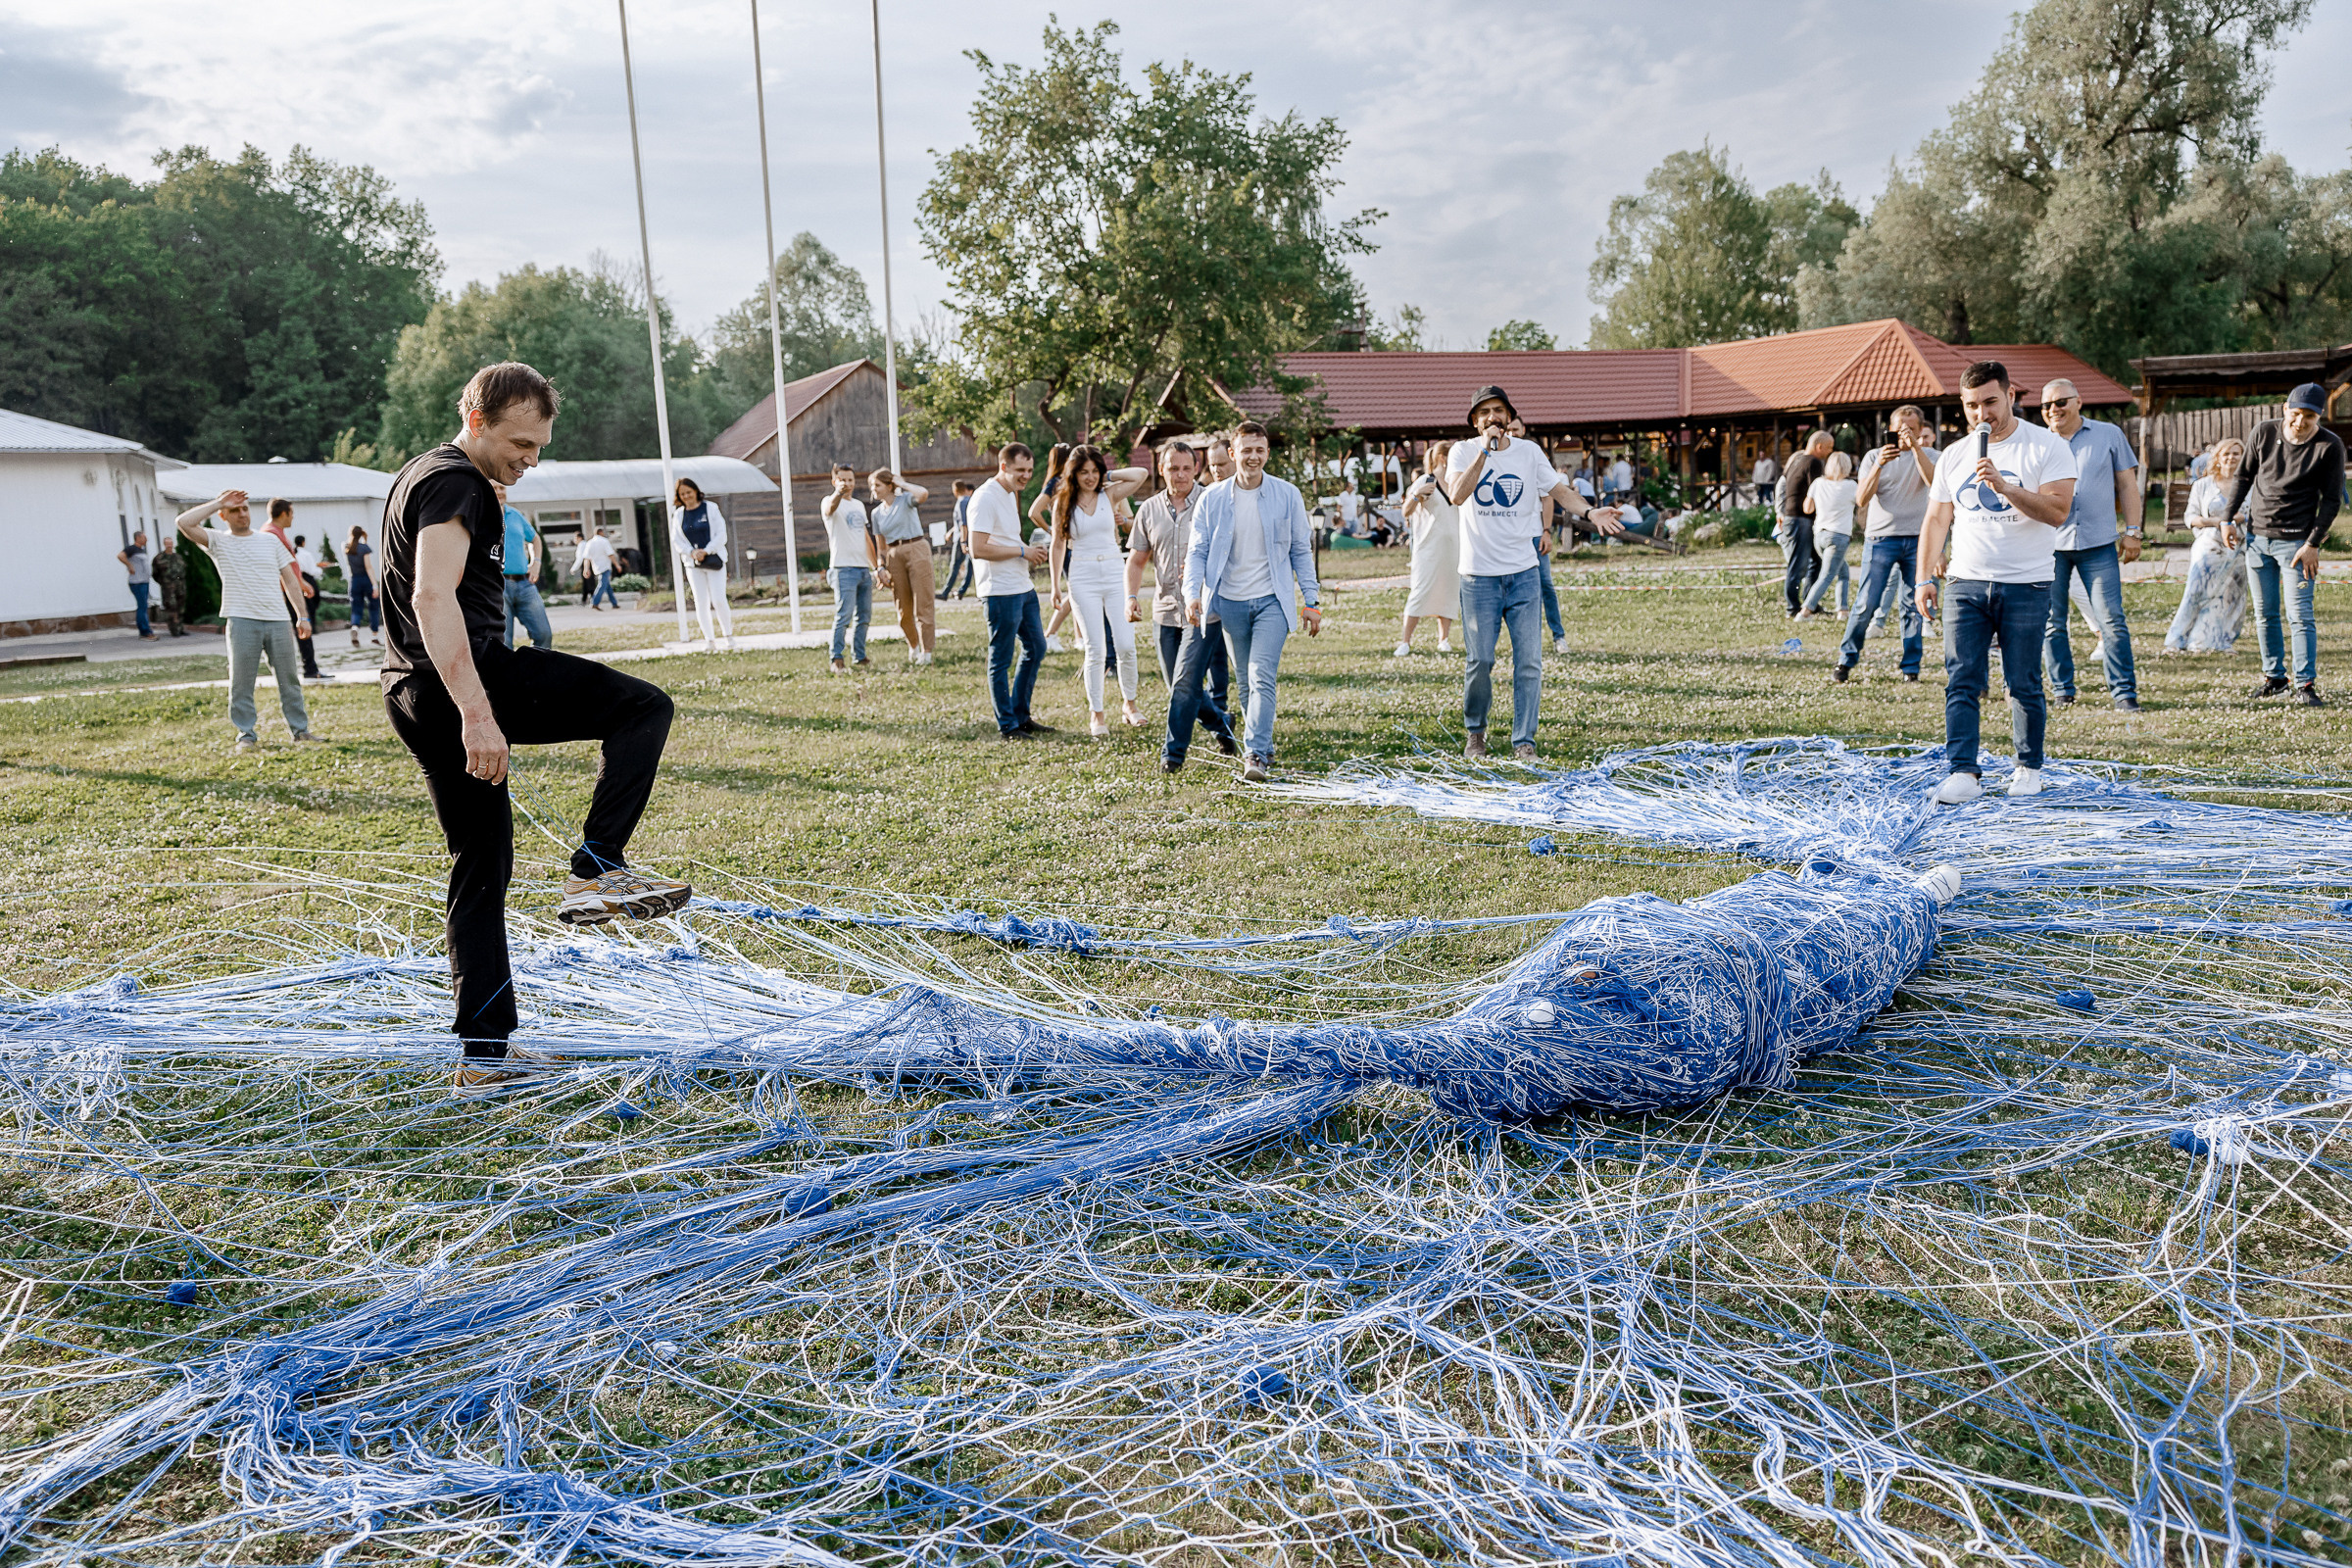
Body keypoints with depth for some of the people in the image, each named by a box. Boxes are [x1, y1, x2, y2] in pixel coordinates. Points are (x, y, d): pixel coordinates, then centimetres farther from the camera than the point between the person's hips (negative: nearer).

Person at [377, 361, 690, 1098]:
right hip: (463, 679, -10)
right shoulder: (455, 483, -9)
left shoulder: (422, 474, 26)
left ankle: (483, 1055, 15)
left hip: (414, 700, 10)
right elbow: (434, 599, -24)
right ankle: (596, 868, -17)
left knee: (482, 866, 12)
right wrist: (477, 713, -31)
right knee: (644, 706, -9)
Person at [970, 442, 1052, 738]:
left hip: (1023, 588, 10)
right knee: (1001, 659, 0)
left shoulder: (1011, 494, 15)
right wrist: (1023, 552, -17)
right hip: (1001, 592, -10)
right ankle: (1007, 725, 8)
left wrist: (1031, 554, 11)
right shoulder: (985, 497, -15)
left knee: (1035, 648, 15)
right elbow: (978, 549, -23)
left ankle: (1021, 716, 25)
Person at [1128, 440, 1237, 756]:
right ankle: (1220, 725, 34)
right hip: (1165, 610, 5)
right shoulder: (1149, 510, 10)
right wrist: (1132, 596, -3)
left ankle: (1175, 748, 3)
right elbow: (1136, 560, 13)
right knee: (1177, 685, 11)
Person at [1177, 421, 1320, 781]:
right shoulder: (1212, 498, 2)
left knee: (1262, 677, -15)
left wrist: (1311, 603, 3)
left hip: (1272, 601, -2)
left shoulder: (1287, 495, 1)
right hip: (1229, 602, 2)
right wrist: (1192, 593, -13)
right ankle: (1263, 746, 23)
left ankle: (1256, 754, -17)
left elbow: (1301, 551, 6)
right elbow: (1198, 551, 3)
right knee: (1246, 682, 8)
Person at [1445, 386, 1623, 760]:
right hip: (1479, 576, -2)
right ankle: (1475, 731, 22)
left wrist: (1590, 512, -16)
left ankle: (1523, 740, 7)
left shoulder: (1529, 452, 6)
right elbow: (1457, 495, -18)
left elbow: (1559, 490, 3)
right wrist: (1485, 450, -21)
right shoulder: (1463, 452, -1)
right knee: (1479, 661, 0)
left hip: (1524, 574, 2)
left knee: (1528, 661, -1)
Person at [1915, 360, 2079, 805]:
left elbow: (2057, 512, -11)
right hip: (1966, 585, 3)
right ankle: (1963, 772, -9)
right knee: (1961, 682, -7)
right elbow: (1937, 520, 15)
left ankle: (2029, 768, 18)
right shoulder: (1953, 456, 12)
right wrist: (1925, 577, 7)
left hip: (2026, 587, -3)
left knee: (2024, 685, 3)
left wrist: (2005, 487, -22)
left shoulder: (2047, 447, -1)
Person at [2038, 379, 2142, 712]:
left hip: (2098, 543, -1)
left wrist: (2132, 531, 4)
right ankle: (2063, 691, 14)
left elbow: (2127, 485, 11)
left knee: (2112, 621, -6)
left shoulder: (2109, 435, 10)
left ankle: (2124, 693, 0)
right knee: (2051, 622, 3)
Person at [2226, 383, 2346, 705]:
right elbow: (2243, 477, 13)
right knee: (2264, 614, 9)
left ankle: (2306, 685, -3)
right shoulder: (2264, 432, 0)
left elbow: (2331, 499, -6)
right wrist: (2228, 518, 9)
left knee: (2300, 614, -7)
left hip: (2296, 541, -4)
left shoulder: (2330, 446, -8)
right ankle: (2274, 676, 20)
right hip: (2257, 537, 4)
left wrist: (2313, 544, -12)